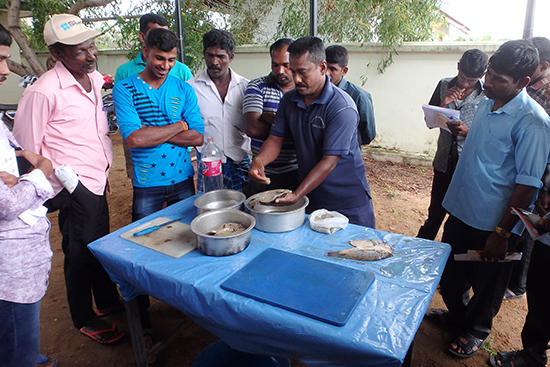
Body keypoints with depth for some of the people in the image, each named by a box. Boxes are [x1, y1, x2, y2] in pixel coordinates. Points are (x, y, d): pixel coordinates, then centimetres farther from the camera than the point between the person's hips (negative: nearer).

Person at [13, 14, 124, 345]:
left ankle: (107, 301, 41)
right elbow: (27, 148, -11)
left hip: (97, 181, 7)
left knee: (101, 245, 20)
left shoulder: (96, 79, 6)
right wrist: (60, 181, -9)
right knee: (80, 253, 8)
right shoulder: (43, 92, -18)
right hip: (73, 189, -7)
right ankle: (84, 319, 30)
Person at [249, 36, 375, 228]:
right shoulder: (289, 100, 1)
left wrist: (297, 195, -30)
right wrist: (259, 161, -19)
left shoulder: (342, 107, -21)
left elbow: (329, 161, -25)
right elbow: (276, 139, 3)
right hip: (310, 197, 5)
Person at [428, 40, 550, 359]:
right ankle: (457, 313, 49)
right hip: (461, 209, 7)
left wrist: (502, 233, -19)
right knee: (450, 272, 22)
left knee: (486, 282, 15)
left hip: (492, 223, -7)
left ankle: (477, 331, 40)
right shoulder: (487, 103, 3)